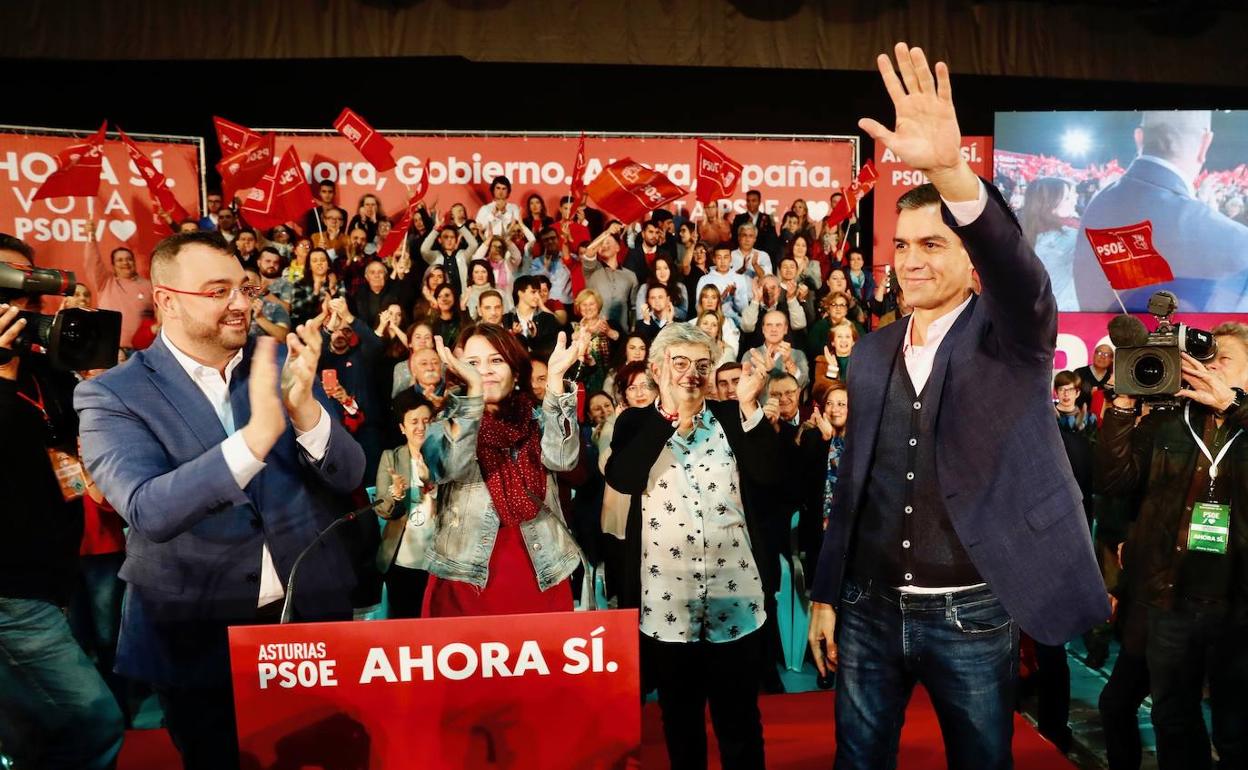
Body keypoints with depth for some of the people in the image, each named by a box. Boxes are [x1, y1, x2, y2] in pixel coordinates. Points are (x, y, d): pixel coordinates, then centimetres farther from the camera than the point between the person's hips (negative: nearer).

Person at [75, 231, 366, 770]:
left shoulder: (282, 365, -2)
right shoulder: (111, 395, -10)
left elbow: (348, 478, -8)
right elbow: (148, 511, -25)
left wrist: (303, 406, -27)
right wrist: (258, 431, -37)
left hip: (314, 611, 3)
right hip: (199, 633, -2)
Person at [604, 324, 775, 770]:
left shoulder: (732, 418, 6)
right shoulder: (636, 424, 3)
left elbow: (768, 475, -8)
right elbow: (621, 479, -16)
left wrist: (749, 406, -16)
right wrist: (669, 412, -18)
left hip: (733, 593, 1)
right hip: (667, 595, 0)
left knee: (739, 718, 12)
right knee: (679, 718, 16)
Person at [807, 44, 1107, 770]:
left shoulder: (1012, 339, -7)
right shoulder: (872, 352, 5)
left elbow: (1022, 275, -31)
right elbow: (854, 482, 7)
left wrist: (951, 169, -47)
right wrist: (825, 594, 8)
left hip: (972, 615, -3)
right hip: (870, 608, 3)